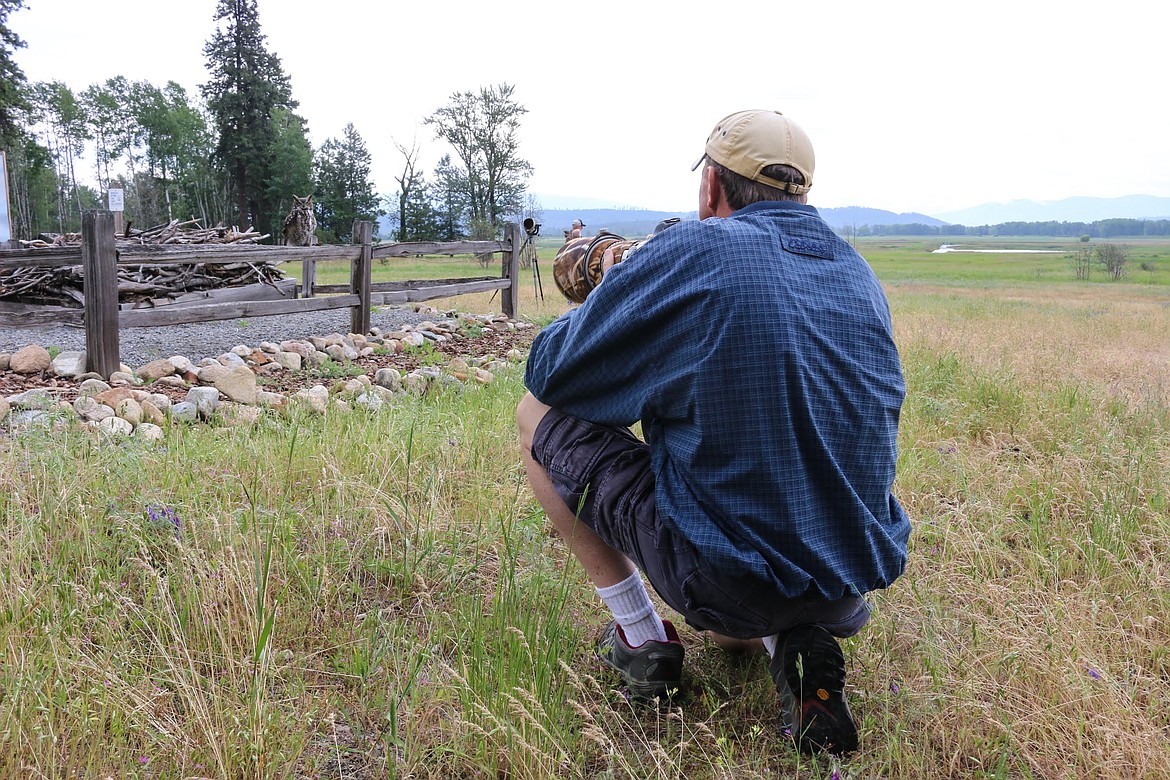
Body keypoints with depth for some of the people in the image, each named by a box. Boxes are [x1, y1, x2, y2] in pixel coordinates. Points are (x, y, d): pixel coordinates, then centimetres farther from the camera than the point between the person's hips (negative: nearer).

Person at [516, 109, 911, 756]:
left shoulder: (691, 251, -13)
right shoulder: (859, 275, 7)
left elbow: (546, 373, -5)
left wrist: (598, 310, 16)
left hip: (726, 577, -7)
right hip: (858, 576, 7)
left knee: (538, 415, 8)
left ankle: (642, 641, 9)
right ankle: (798, 643, 7)